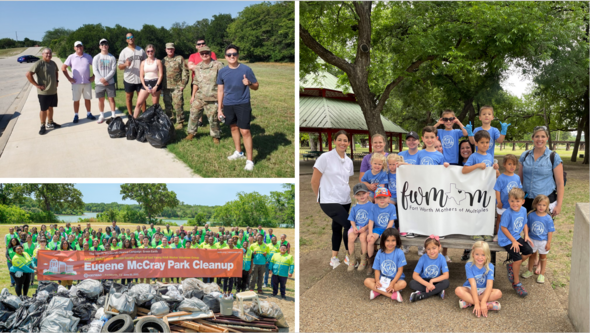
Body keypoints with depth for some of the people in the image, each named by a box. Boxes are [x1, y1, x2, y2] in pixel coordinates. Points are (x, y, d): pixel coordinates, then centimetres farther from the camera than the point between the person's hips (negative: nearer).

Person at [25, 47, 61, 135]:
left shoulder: (53, 63, 8)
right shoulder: (39, 63, -15)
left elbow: (56, 72, 30)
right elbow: (28, 74, -19)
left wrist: (57, 80, 15)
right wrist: (37, 85, -18)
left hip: (53, 91, 7)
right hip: (43, 92, -7)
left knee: (50, 107, 18)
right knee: (43, 109, 2)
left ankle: (50, 123, 32)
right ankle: (43, 126, 13)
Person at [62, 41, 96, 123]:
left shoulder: (88, 56, 6)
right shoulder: (71, 57, 1)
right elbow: (63, 68, 1)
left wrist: (93, 76, 2)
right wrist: (69, 78, -3)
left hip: (87, 82, 1)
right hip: (76, 83, -1)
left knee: (87, 99, 9)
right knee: (76, 100, 3)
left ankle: (89, 114, 21)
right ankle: (76, 116, 10)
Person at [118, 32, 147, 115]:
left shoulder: (141, 50, 7)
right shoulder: (124, 52, 1)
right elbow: (120, 67, -3)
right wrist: (125, 64, -26)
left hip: (140, 79, 1)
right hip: (129, 79, -1)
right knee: (129, 97, 7)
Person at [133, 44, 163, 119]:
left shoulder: (158, 61, 1)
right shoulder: (143, 62, 9)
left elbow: (161, 74, -4)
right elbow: (141, 75, 7)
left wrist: (156, 86, -12)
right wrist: (145, 87, -6)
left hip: (155, 83, -3)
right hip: (145, 83, 3)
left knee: (155, 105, 3)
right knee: (138, 103, -4)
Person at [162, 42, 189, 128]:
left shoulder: (179, 59, 1)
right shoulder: (163, 60, 13)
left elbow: (185, 72, -1)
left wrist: (183, 84, -8)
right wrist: (161, 86, 11)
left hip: (177, 87, -4)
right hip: (166, 87, 4)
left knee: (178, 105, -8)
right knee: (167, 105, 9)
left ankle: (180, 122, 2)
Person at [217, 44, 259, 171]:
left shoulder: (246, 69, -8)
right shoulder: (222, 72, 1)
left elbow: (256, 86, -1)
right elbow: (220, 90, 8)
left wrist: (249, 83, -24)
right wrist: (219, 108, 6)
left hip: (243, 104, -4)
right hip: (228, 104, 4)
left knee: (245, 131, -8)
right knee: (234, 127, 17)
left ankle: (249, 160, -3)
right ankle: (238, 152, 36)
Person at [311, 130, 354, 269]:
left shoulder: (349, 161, 9)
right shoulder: (325, 158, -10)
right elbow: (314, 181, -7)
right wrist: (319, 197, 3)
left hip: (345, 201, 6)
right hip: (329, 200, -6)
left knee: (337, 227, 14)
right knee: (349, 224, -14)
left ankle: (334, 258, 28)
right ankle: (349, 256, 3)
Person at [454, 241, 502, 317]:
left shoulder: (490, 267, -15)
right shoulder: (469, 266, -18)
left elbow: (489, 285, -26)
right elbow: (473, 284, -26)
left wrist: (483, 302, -40)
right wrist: (477, 303, -36)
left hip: (484, 291, 1)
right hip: (470, 290, -1)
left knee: (498, 293, -28)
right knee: (458, 290, -32)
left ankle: (468, 301, -26)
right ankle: (489, 305, -34)